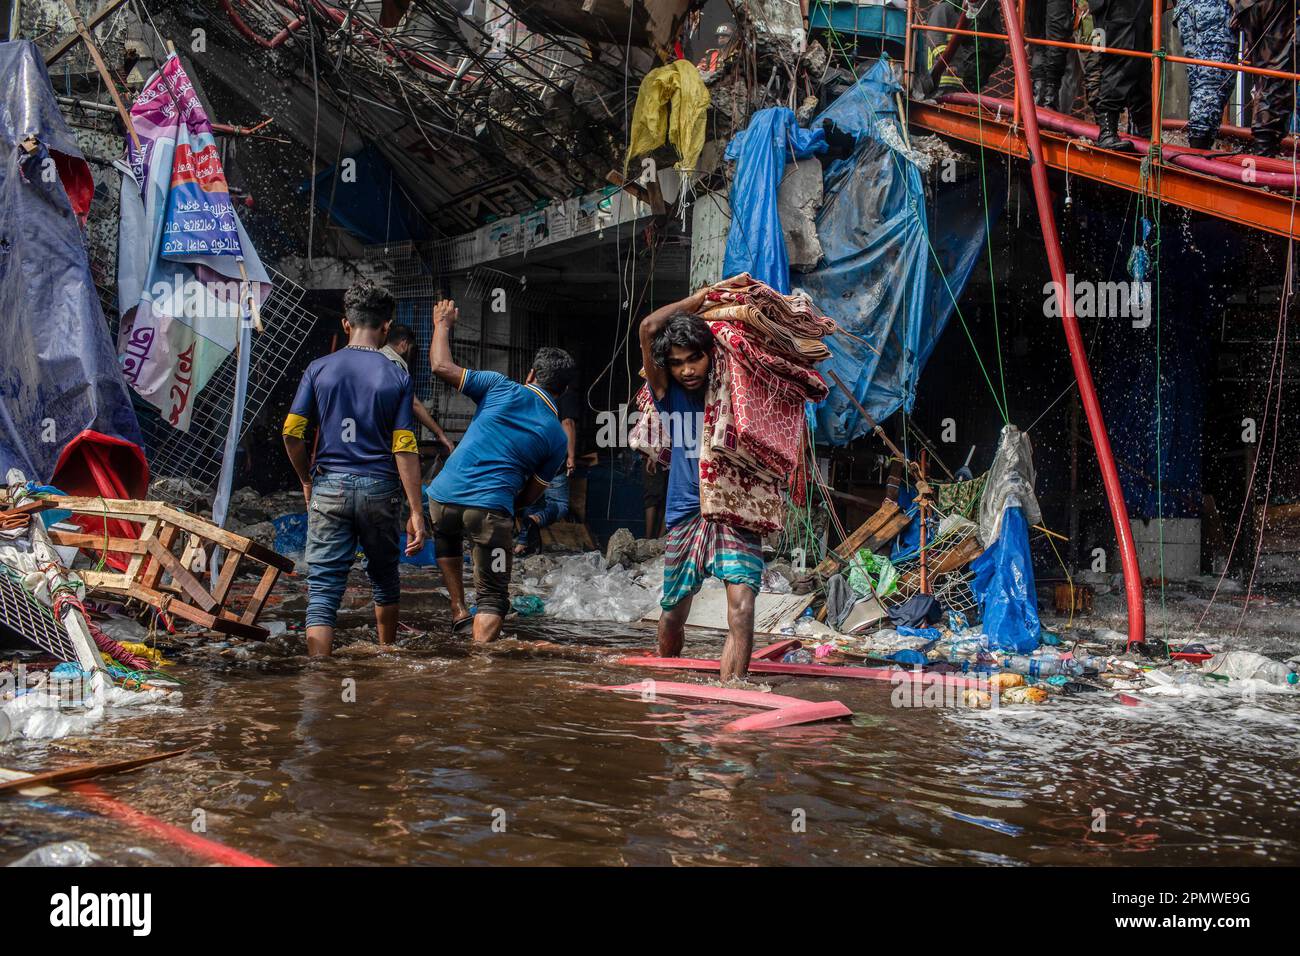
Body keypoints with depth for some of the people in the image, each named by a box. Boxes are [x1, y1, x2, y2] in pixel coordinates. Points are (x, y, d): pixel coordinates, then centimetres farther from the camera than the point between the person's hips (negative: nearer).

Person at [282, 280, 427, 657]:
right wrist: (416, 512, -6)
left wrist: (307, 481, 14)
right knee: (384, 579, 21)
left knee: (323, 589, 0)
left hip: (329, 488, 0)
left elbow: (292, 433, -2)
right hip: (380, 489, 0)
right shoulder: (397, 377, -2)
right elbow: (405, 449, -7)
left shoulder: (319, 369, 0)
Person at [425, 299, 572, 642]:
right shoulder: (558, 438, 9)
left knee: (446, 536, 37)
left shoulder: (502, 388, 4)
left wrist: (443, 324, 22)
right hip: (491, 510, -2)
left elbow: (441, 366, 7)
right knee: (493, 598, 8)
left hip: (443, 496, 2)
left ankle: (458, 610, 26)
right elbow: (529, 496, 13)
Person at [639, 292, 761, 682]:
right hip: (686, 514, 1)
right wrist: (702, 297, -5)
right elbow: (649, 328, -11)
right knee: (673, 612, 13)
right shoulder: (668, 394, -1)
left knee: (741, 604, -20)